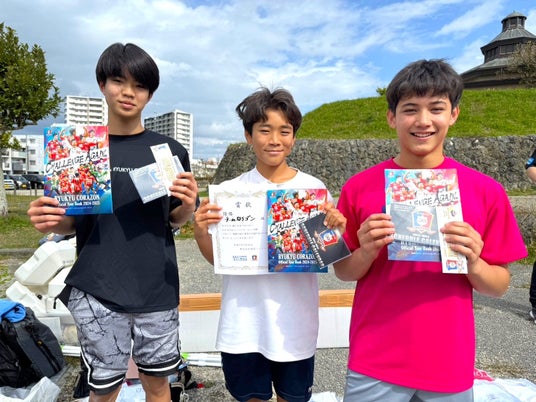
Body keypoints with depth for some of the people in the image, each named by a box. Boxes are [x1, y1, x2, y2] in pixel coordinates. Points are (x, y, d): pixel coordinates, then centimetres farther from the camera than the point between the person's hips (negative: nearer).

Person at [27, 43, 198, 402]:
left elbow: (175, 221, 6)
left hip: (157, 288, 1)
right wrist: (48, 221, -14)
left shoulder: (170, 151, 1)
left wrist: (187, 205, -15)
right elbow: (70, 221, 7)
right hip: (97, 290, 0)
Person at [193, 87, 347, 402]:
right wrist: (201, 232, -15)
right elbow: (218, 259, 3)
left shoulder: (314, 188, -6)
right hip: (243, 326, 1)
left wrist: (337, 232, -20)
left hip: (294, 325, 0)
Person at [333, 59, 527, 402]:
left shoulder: (486, 191, -6)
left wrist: (473, 263, -19)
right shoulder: (359, 187, -7)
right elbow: (343, 272, 1)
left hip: (449, 368, 1)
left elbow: (500, 285, 1)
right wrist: (367, 252, -19)